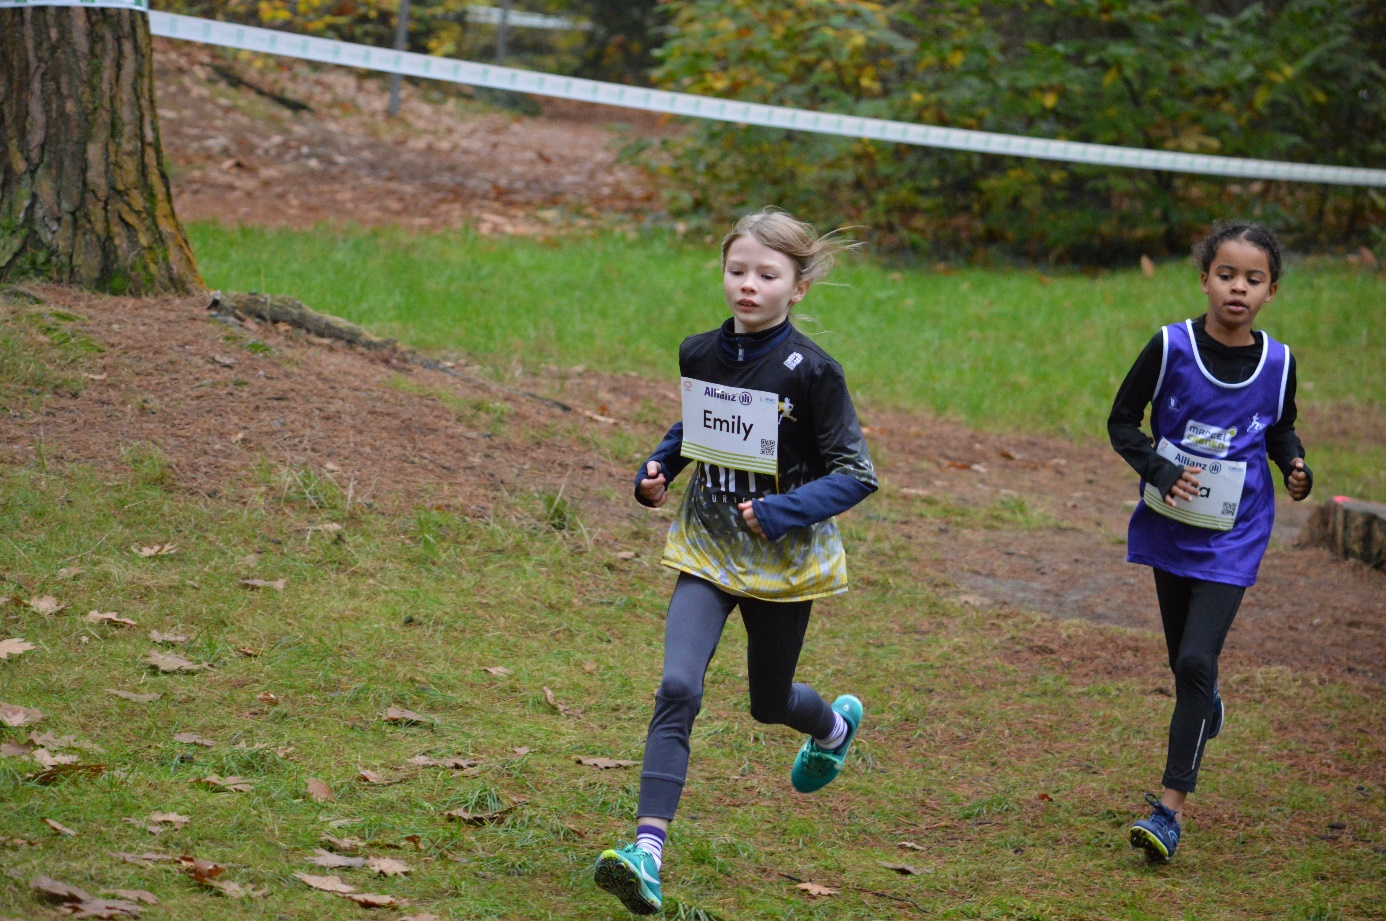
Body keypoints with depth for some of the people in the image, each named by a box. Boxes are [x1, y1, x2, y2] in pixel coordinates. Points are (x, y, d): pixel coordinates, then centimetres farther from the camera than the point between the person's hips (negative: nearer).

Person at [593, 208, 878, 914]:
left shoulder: (811, 371, -16)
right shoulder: (699, 354, -1)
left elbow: (855, 474, -14)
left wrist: (783, 511, -26)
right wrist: (658, 468, 0)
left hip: (784, 561, -3)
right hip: (708, 551, 3)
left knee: (769, 702, 17)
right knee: (677, 689, -18)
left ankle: (836, 723, 56)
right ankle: (647, 853, -23)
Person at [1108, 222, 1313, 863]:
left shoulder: (1277, 363, -6)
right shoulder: (1171, 347, -10)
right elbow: (1122, 421, -2)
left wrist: (1295, 467, -7)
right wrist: (1160, 470, -17)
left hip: (1233, 538, -1)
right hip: (1172, 524, 2)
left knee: (1196, 661, -14)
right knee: (1184, 660, 16)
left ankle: (1171, 807, -11)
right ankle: (1207, 713, 53)